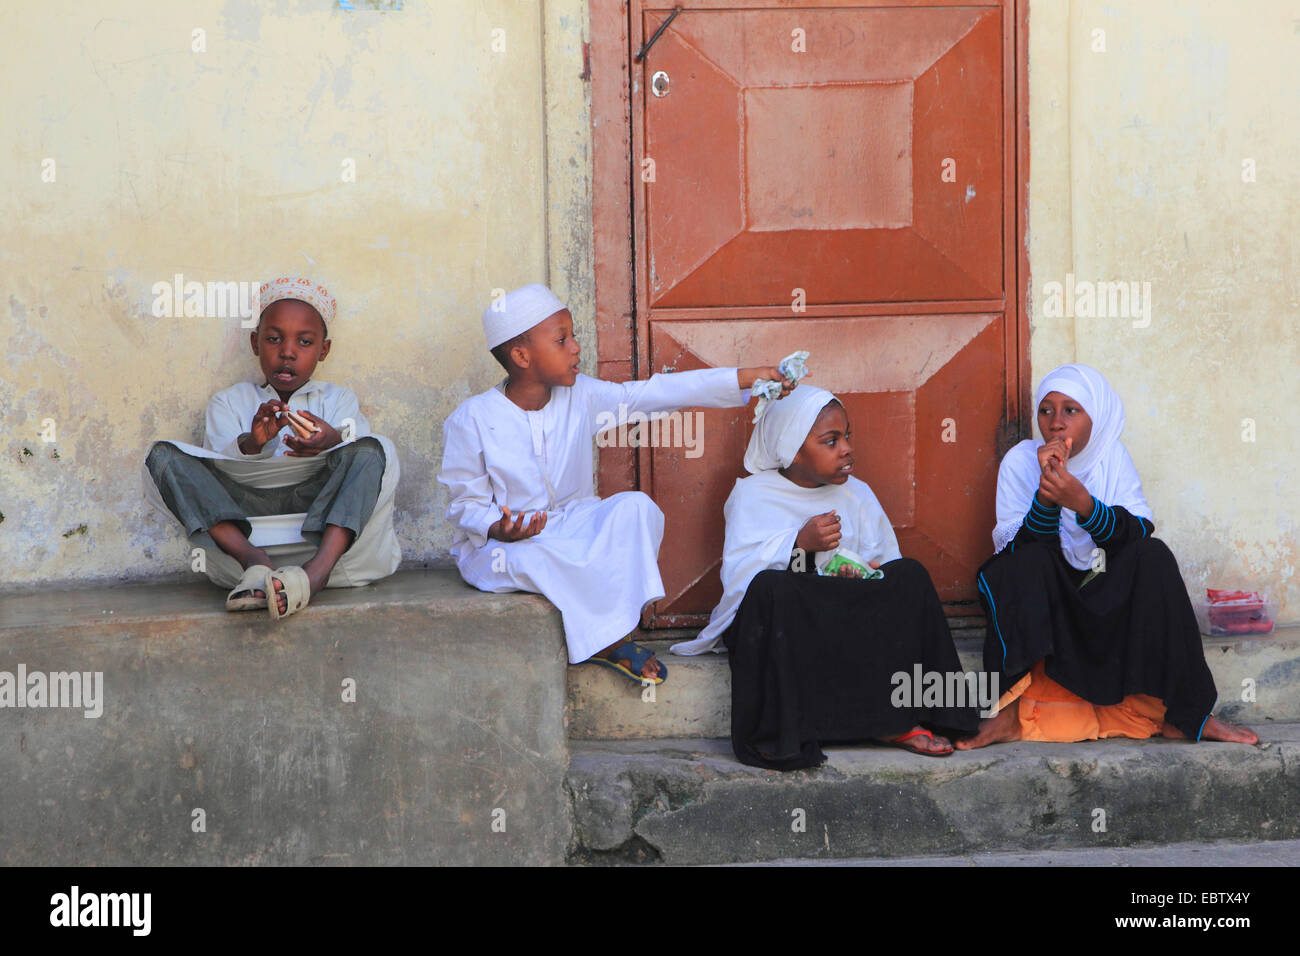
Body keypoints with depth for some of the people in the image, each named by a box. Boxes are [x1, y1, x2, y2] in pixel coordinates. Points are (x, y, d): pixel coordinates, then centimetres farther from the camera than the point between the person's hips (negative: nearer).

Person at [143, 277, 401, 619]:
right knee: (163, 456, -17)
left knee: (375, 450, -25)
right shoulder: (229, 402, 23)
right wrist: (250, 444, -21)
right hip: (243, 513, 1)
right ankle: (254, 560, -39)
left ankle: (319, 568, -48)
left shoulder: (338, 400, 23)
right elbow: (215, 465, 3)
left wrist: (334, 442, -24)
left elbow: (361, 453, 1)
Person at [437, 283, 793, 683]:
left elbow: (656, 392, -3)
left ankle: (601, 638, -26)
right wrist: (498, 529, -32)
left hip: (570, 526, 5)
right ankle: (608, 641, -21)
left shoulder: (581, 397, -1)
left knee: (636, 507, -22)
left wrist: (745, 379, -8)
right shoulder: (472, 420, -12)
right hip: (498, 543, -4)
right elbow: (465, 502, -8)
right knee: (526, 560, -40)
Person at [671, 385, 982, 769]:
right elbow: (735, 574, -12)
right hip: (777, 622, -4)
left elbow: (888, 564, 8)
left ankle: (896, 718, -21)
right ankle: (780, 733, -31)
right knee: (771, 586, -37)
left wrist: (866, 574, -16)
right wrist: (799, 543, -24)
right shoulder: (753, 496, 1)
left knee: (911, 575, -18)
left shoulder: (856, 494, 14)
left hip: (848, 619, 4)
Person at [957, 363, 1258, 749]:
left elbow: (1141, 534, -17)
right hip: (1038, 608, -1)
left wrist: (1083, 504, -34)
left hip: (1108, 606, 1)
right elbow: (1017, 549, -16)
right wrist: (1046, 496, -32)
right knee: (1022, 567, -30)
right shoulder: (1021, 461, -7)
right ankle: (1010, 710, -35)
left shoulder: (1112, 456, -3)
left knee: (1154, 557, -24)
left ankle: (1180, 713, -25)